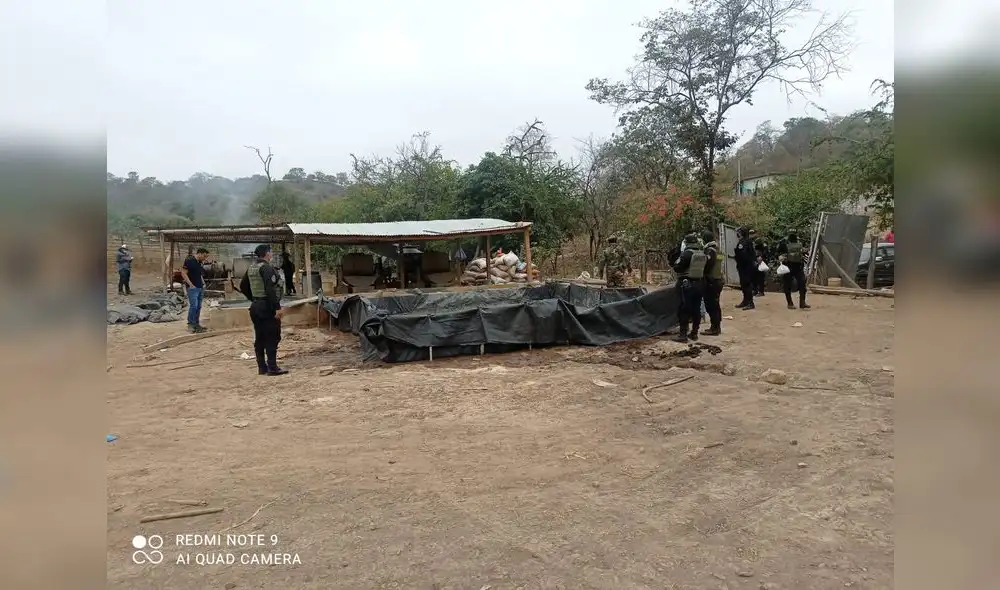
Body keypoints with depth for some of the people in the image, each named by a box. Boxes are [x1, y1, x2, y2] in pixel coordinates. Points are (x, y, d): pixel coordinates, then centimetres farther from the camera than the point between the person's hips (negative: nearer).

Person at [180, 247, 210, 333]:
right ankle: (190, 324, -3)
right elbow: (183, 273, -14)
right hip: (193, 288, -8)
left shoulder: (200, 263, 15)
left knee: (198, 307, 8)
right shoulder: (189, 261, -10)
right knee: (193, 306, -12)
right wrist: (191, 284, -16)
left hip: (201, 288, 8)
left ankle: (196, 324, 14)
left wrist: (203, 283, 14)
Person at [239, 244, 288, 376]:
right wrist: (278, 307, -24)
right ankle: (272, 367, -5)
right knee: (272, 337, -5)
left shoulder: (250, 269, 12)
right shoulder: (266, 268, -15)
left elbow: (243, 287, 21)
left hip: (255, 306, 9)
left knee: (259, 338, 11)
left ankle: (262, 367, 16)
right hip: (267, 307, -9)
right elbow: (270, 290, -23)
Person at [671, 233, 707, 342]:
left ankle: (683, 334, -4)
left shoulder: (687, 254, -15)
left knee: (684, 310, -3)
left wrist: (678, 260, 3)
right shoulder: (703, 254, 6)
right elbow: (704, 268, 15)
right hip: (699, 284, 7)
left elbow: (677, 268, -15)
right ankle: (694, 333, 17)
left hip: (687, 285, -7)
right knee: (696, 309, 11)